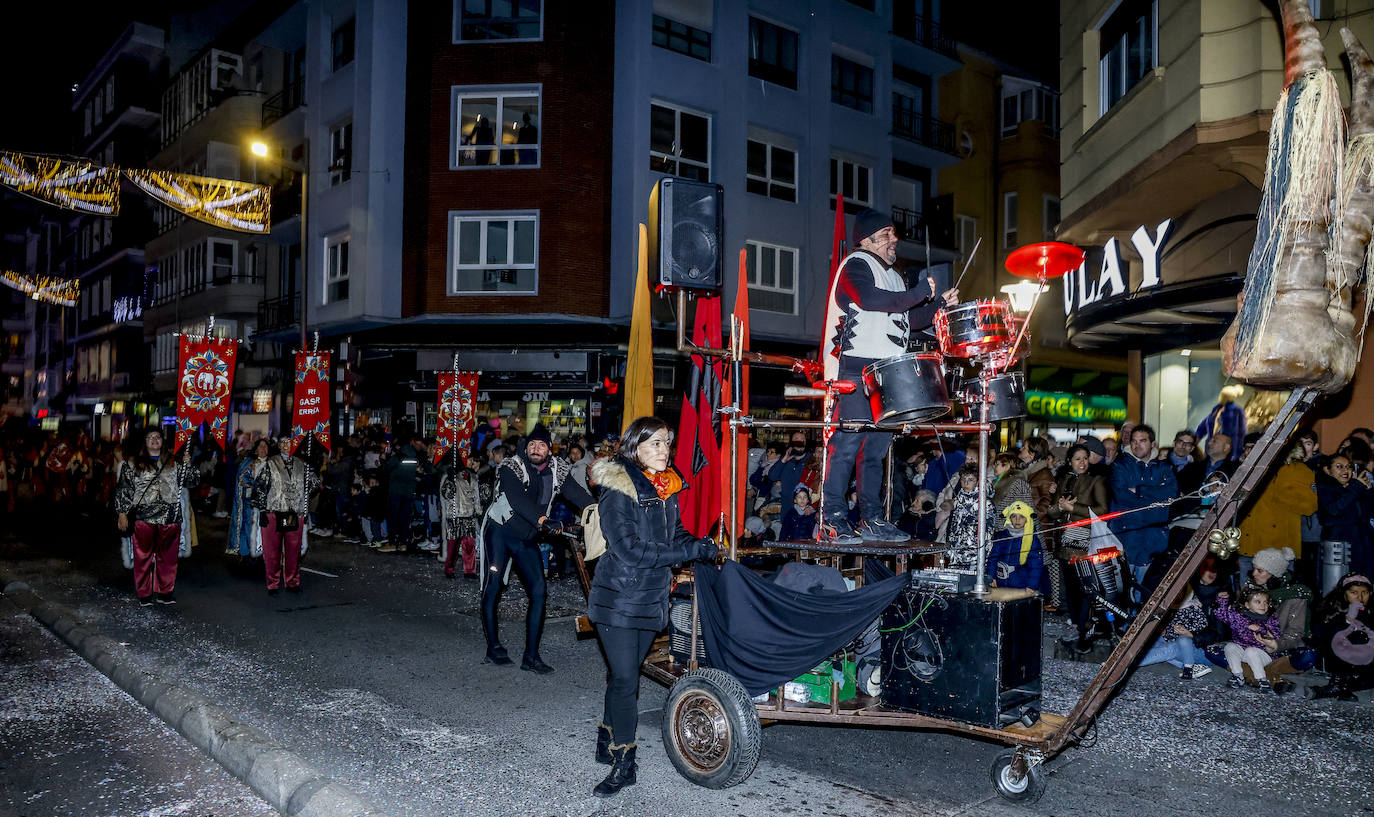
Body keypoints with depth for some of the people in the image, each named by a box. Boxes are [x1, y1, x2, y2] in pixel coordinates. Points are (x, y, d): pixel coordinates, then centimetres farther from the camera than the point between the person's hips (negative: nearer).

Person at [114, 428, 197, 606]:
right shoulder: (135, 464, 6)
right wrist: (122, 513, 1)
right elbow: (124, 489, 6)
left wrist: (187, 464, -5)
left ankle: (165, 592, 17)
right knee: (143, 556, 3)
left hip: (169, 517, 2)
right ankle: (144, 593, 14)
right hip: (143, 516, -2)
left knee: (167, 556, 6)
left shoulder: (173, 463, 12)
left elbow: (188, 482, 11)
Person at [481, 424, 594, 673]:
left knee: (538, 591, -4)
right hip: (501, 532, -4)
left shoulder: (556, 470, -1)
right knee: (492, 589, -4)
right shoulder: (511, 467, -14)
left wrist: (600, 512, -28)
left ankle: (531, 656, 2)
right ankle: (493, 648, 11)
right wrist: (543, 520, -43)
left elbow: (576, 493, -11)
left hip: (527, 539, 4)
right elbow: (517, 499, -30)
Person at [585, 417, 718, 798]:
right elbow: (630, 551, -23)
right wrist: (693, 551, -23)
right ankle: (623, 762, 9)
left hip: (652, 598, 6)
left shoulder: (667, 488, 7)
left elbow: (677, 534, 15)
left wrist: (700, 545, -9)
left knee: (625, 675, 16)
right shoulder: (617, 490, -16)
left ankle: (609, 741, 32)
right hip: (618, 598, -6)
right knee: (625, 679, -3)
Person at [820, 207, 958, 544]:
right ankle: (831, 521, -11)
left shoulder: (894, 277, 27)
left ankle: (872, 519, 13)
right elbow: (869, 299, -19)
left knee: (877, 446, 8)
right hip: (857, 367, -9)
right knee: (847, 442, -12)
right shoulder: (855, 265, 0)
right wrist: (919, 293, -12)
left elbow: (910, 320, 27)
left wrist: (940, 303, 13)